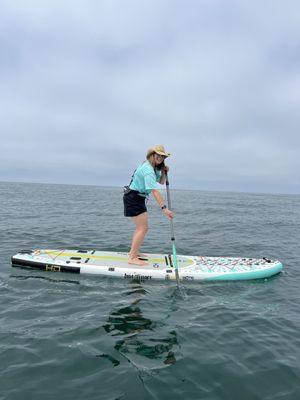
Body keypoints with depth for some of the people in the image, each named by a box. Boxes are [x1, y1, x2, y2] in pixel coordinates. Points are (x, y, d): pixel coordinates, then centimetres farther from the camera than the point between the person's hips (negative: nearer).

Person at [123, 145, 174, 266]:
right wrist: (164, 208, -36)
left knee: (141, 227, 18)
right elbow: (154, 191, -31)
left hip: (138, 198, 11)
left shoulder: (153, 168, 10)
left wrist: (164, 173, -2)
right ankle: (132, 258, -8)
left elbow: (161, 182, 19)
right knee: (143, 228, -12)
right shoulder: (148, 169, -22)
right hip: (133, 198, -11)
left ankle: (133, 252, 28)